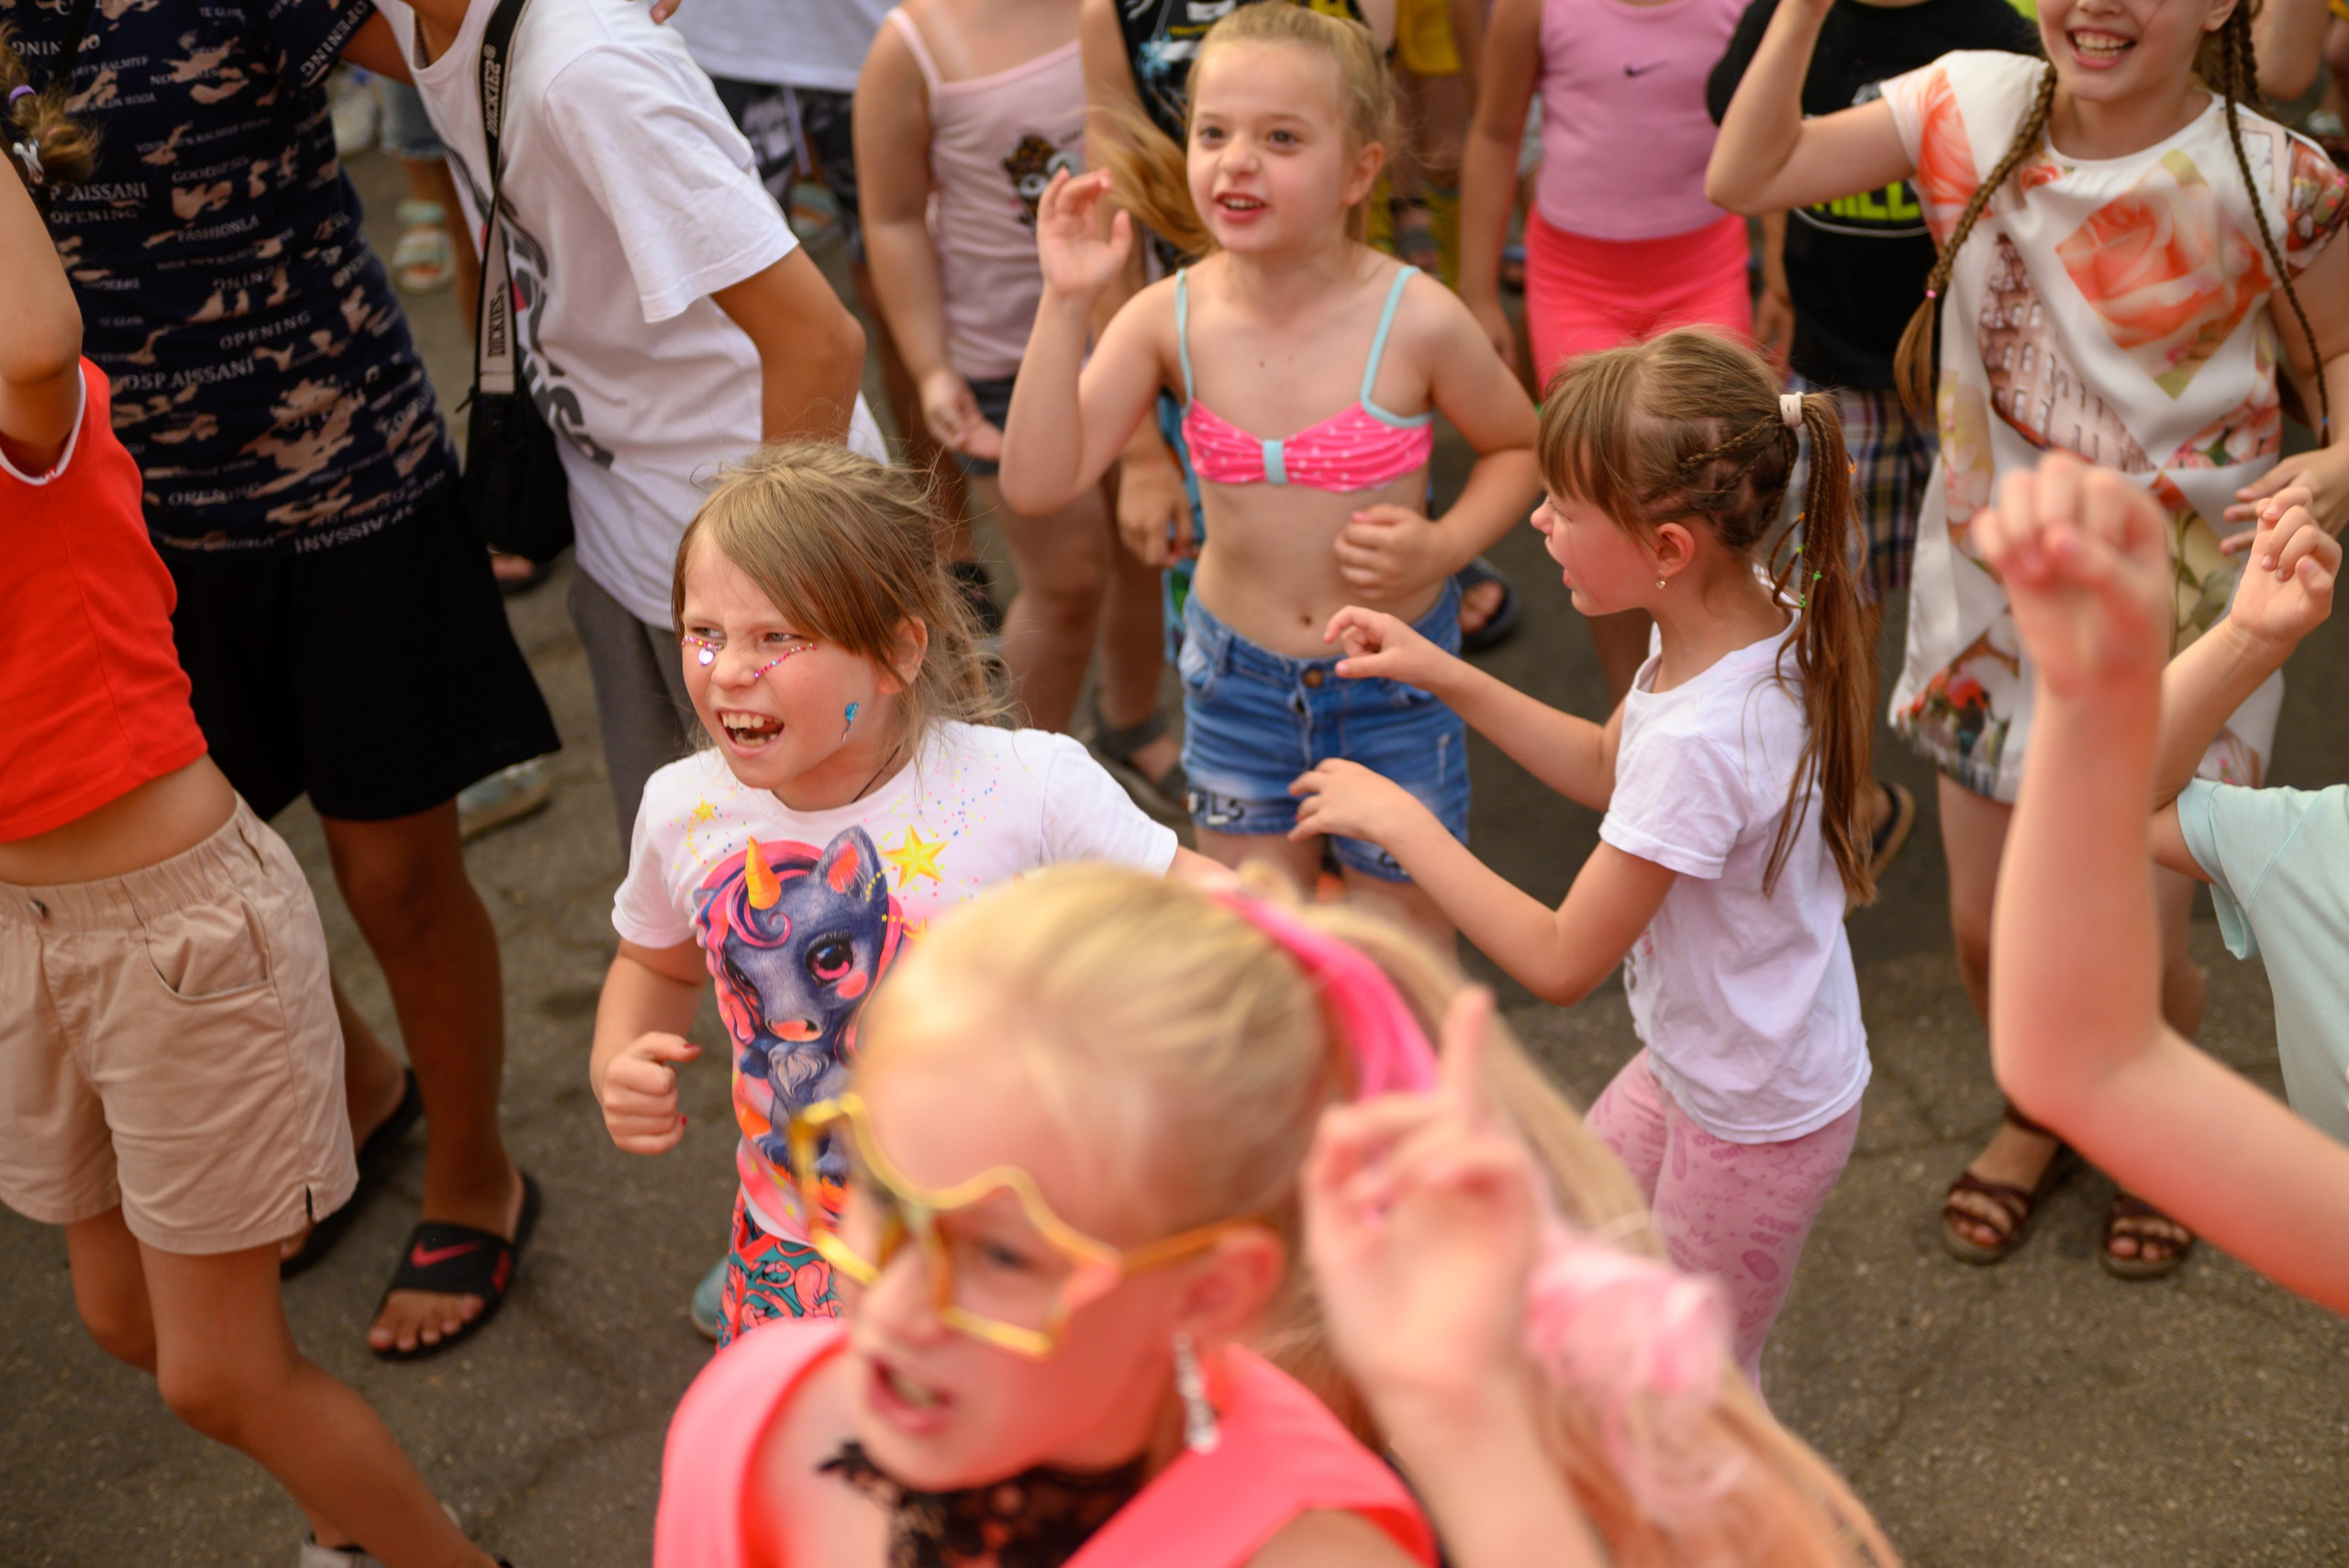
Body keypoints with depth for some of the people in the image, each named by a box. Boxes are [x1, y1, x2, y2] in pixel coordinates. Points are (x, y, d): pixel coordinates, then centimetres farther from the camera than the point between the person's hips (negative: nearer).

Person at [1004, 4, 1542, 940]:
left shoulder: (1415, 321, -18)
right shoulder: (1171, 318, -12)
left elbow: (1516, 446, -1)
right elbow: (1039, 483, -18)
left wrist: (1446, 546, -19)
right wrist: (1064, 303, -24)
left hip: (1392, 679, -2)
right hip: (1236, 676, 2)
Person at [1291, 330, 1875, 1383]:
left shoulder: (1705, 739, -38)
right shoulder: (1747, 615, -11)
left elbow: (1561, 963, -29)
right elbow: (1606, 767, 8)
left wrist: (1397, 819, -21)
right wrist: (1443, 676, -1)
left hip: (1757, 1120, -9)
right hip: (1696, 1064, 9)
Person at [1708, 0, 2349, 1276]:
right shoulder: (1974, 105, -8)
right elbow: (1742, 177, -12)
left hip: (2173, 621, -3)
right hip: (1993, 594, 3)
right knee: (1986, 927, 15)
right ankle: (2037, 1110, 48)